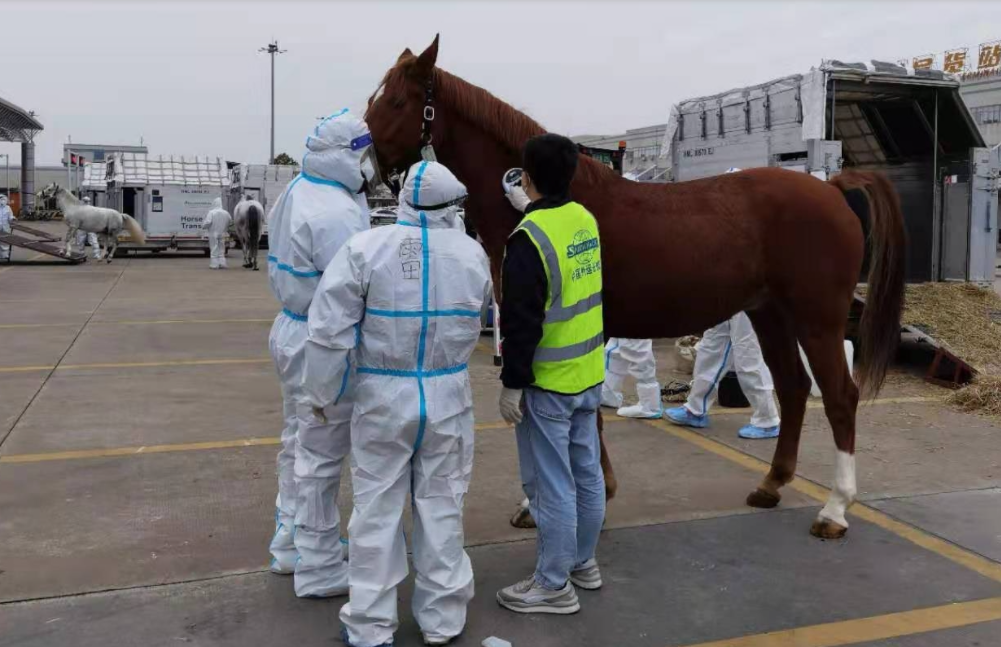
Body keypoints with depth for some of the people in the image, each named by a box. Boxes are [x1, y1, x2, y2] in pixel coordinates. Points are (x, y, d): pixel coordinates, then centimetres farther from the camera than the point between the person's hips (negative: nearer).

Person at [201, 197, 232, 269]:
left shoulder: (211, 212, -13)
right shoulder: (226, 213, 1)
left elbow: (207, 222, -19)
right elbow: (230, 221, 9)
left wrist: (203, 226, 1)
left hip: (213, 234, -4)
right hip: (222, 234, 4)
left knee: (214, 249, 3)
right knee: (221, 249, 15)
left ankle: (214, 264, 3)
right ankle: (222, 264, 14)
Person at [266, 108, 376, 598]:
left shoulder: (296, 192, 7)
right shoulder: (336, 212, -25)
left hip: (291, 328, 10)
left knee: (299, 444, 22)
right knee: (321, 457, 3)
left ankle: (289, 544, 39)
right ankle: (318, 570, 18)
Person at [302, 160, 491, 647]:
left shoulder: (365, 249, -14)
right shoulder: (473, 253, -6)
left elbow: (330, 332, -12)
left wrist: (322, 393, 1)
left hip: (382, 398, -1)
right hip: (448, 398, 2)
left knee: (377, 510, 11)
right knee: (441, 508, 14)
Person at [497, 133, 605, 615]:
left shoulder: (529, 238, -21)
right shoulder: (585, 219, 3)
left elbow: (521, 322, -21)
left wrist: (512, 384, -14)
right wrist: (528, 210, 34)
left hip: (548, 382, -8)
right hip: (589, 374, 8)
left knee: (551, 484, 2)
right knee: (587, 473, 18)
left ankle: (554, 585, 14)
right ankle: (582, 562, 35)